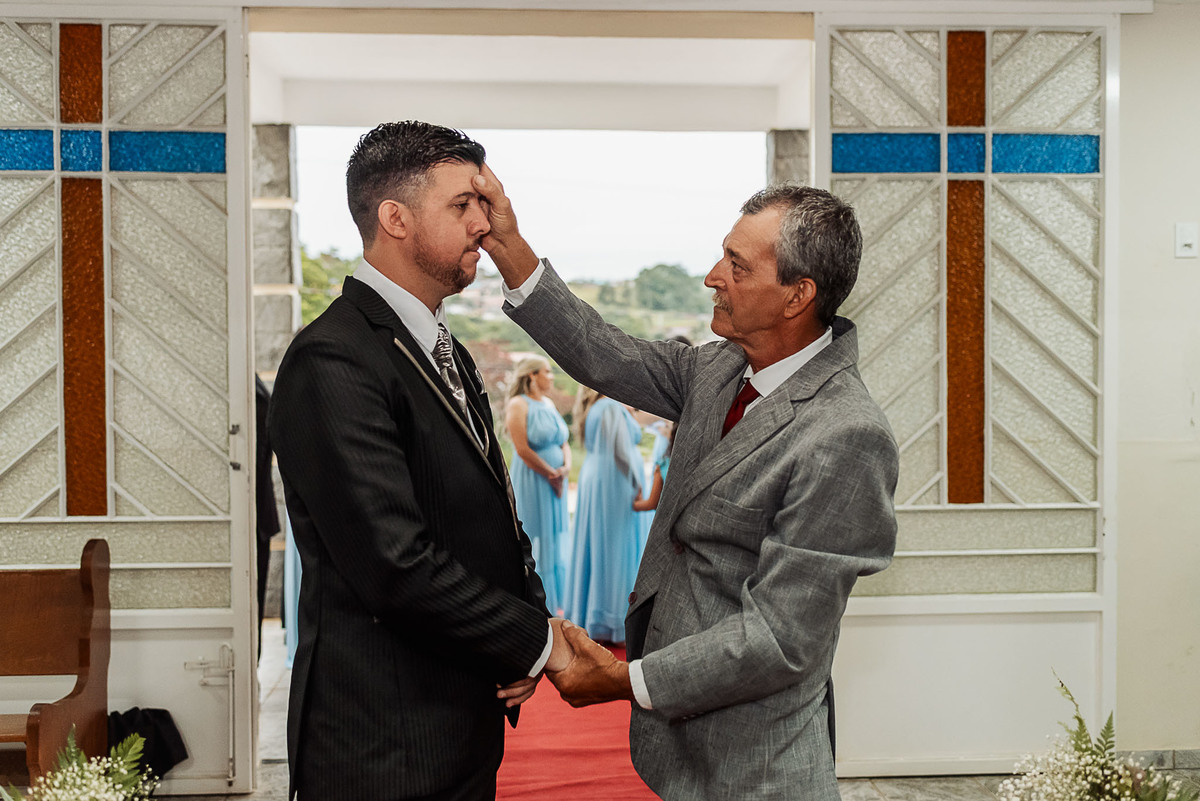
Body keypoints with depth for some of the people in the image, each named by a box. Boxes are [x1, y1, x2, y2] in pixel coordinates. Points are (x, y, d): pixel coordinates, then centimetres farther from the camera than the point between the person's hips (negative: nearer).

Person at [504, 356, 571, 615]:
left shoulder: (548, 404, 13)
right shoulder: (518, 405, -11)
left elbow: (564, 442, 14)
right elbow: (522, 449, -18)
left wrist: (566, 468, -5)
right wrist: (551, 474, -13)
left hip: (556, 484, 8)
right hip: (532, 484, -8)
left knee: (557, 540, 12)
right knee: (535, 542, -1)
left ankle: (555, 603, 23)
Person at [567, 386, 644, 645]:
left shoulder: (591, 409, 13)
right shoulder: (612, 408, -15)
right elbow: (622, 450, -20)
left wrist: (629, 415, 17)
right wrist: (636, 484, -13)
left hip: (592, 479, 9)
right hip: (613, 485, -9)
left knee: (592, 549, 13)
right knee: (612, 553, -3)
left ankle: (584, 616, 21)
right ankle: (609, 623, 2)